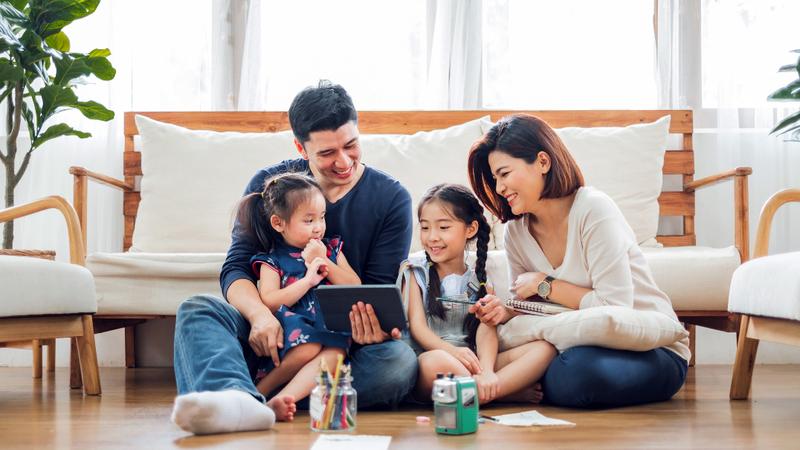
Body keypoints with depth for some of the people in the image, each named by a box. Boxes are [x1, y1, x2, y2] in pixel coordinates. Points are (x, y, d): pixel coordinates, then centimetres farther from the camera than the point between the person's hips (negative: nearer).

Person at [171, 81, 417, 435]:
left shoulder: (391, 198, 1)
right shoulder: (268, 184, 4)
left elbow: (379, 289, -2)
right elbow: (236, 269, -3)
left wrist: (372, 325, -28)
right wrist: (259, 314, -27)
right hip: (273, 332, 1)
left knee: (400, 361, -34)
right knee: (196, 310, -26)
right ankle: (237, 398, -57)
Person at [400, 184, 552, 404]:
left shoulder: (480, 279, 15)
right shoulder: (416, 272, 10)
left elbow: (487, 329, -1)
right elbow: (417, 325, -3)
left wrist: (486, 371, -24)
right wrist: (452, 351, -25)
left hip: (472, 364, 3)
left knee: (544, 349, -17)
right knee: (436, 361, -40)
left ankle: (477, 395, -31)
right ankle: (510, 391, -23)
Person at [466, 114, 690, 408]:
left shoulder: (593, 210, -18)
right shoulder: (516, 232, 2)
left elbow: (615, 308, -22)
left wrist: (546, 285, -15)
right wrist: (505, 312, -13)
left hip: (653, 352, -5)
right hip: (586, 347, 5)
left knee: (578, 370, -36)